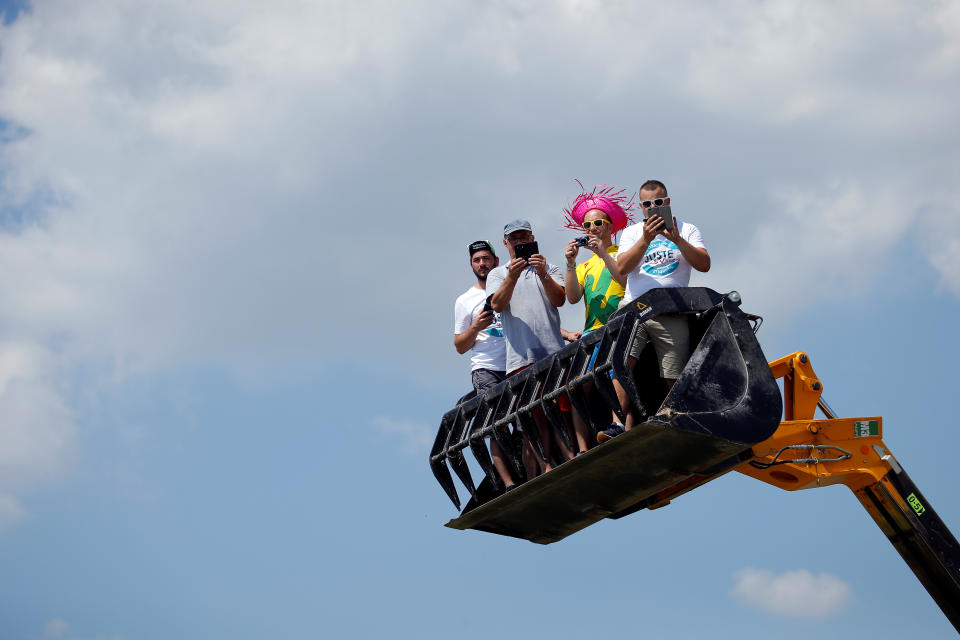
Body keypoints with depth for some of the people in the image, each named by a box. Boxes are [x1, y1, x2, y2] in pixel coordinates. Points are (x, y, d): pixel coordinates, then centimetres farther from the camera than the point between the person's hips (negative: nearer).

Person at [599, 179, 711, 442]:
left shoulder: (687, 230, 15)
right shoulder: (632, 233, 17)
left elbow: (704, 265, 0)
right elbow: (622, 268, 0)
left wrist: (677, 239, -12)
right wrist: (646, 239, -13)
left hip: (672, 314, 0)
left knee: (676, 380, -7)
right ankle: (625, 427, -28)